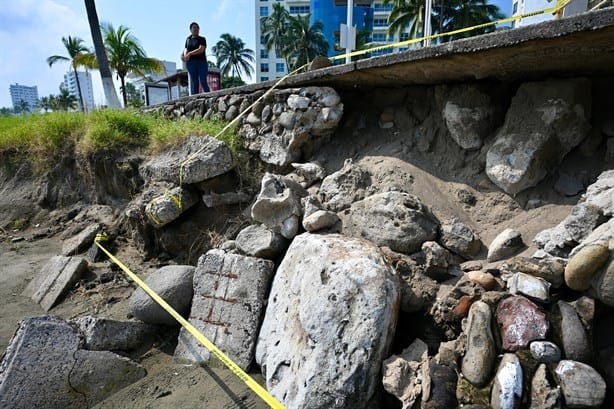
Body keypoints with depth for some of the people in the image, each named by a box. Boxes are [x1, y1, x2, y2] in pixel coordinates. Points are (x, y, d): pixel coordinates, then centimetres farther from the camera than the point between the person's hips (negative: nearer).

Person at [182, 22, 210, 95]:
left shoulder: (202, 39, 7)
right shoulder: (188, 39, 19)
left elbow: (201, 49, -8)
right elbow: (186, 49, 17)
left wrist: (190, 53, -10)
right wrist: (184, 55, -5)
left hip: (202, 62, -3)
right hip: (191, 63, 3)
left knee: (203, 82, -13)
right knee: (194, 82, -4)